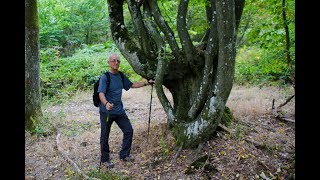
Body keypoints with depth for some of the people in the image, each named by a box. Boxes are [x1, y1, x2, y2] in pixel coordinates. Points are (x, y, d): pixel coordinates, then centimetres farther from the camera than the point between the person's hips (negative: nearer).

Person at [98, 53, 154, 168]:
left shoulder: (121, 76, 6)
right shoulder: (105, 77, -16)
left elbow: (132, 85, 19)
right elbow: (101, 94, -26)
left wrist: (146, 83, 14)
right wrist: (106, 103, -46)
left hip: (119, 110, 7)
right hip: (106, 112, -7)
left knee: (129, 130, 11)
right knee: (105, 136, 6)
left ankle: (124, 155, 28)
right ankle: (105, 159, 25)